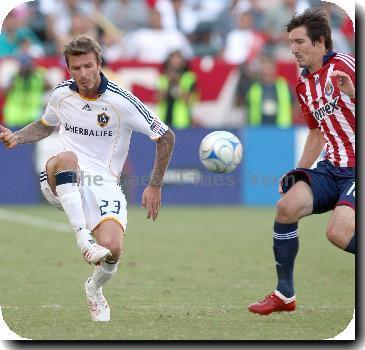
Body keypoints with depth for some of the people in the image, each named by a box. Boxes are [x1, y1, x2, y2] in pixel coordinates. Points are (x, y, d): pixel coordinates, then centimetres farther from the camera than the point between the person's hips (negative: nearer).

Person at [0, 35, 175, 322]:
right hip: (61, 180, 1)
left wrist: (155, 187, -1)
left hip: (103, 183, -1)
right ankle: (83, 237, -41)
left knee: (112, 249, -24)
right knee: (67, 157, -38)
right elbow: (46, 125, 26)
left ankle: (95, 288, 14)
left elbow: (165, 137, -1)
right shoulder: (62, 94, 3)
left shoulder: (122, 102, -10)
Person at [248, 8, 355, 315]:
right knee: (287, 206, -12)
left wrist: (352, 93, -32)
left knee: (339, 233, -26)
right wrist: (299, 172, 20)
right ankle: (285, 295, 0)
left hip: (358, 169, -7)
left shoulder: (343, 66, -11)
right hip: (332, 167, 7)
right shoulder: (304, 85, 13)